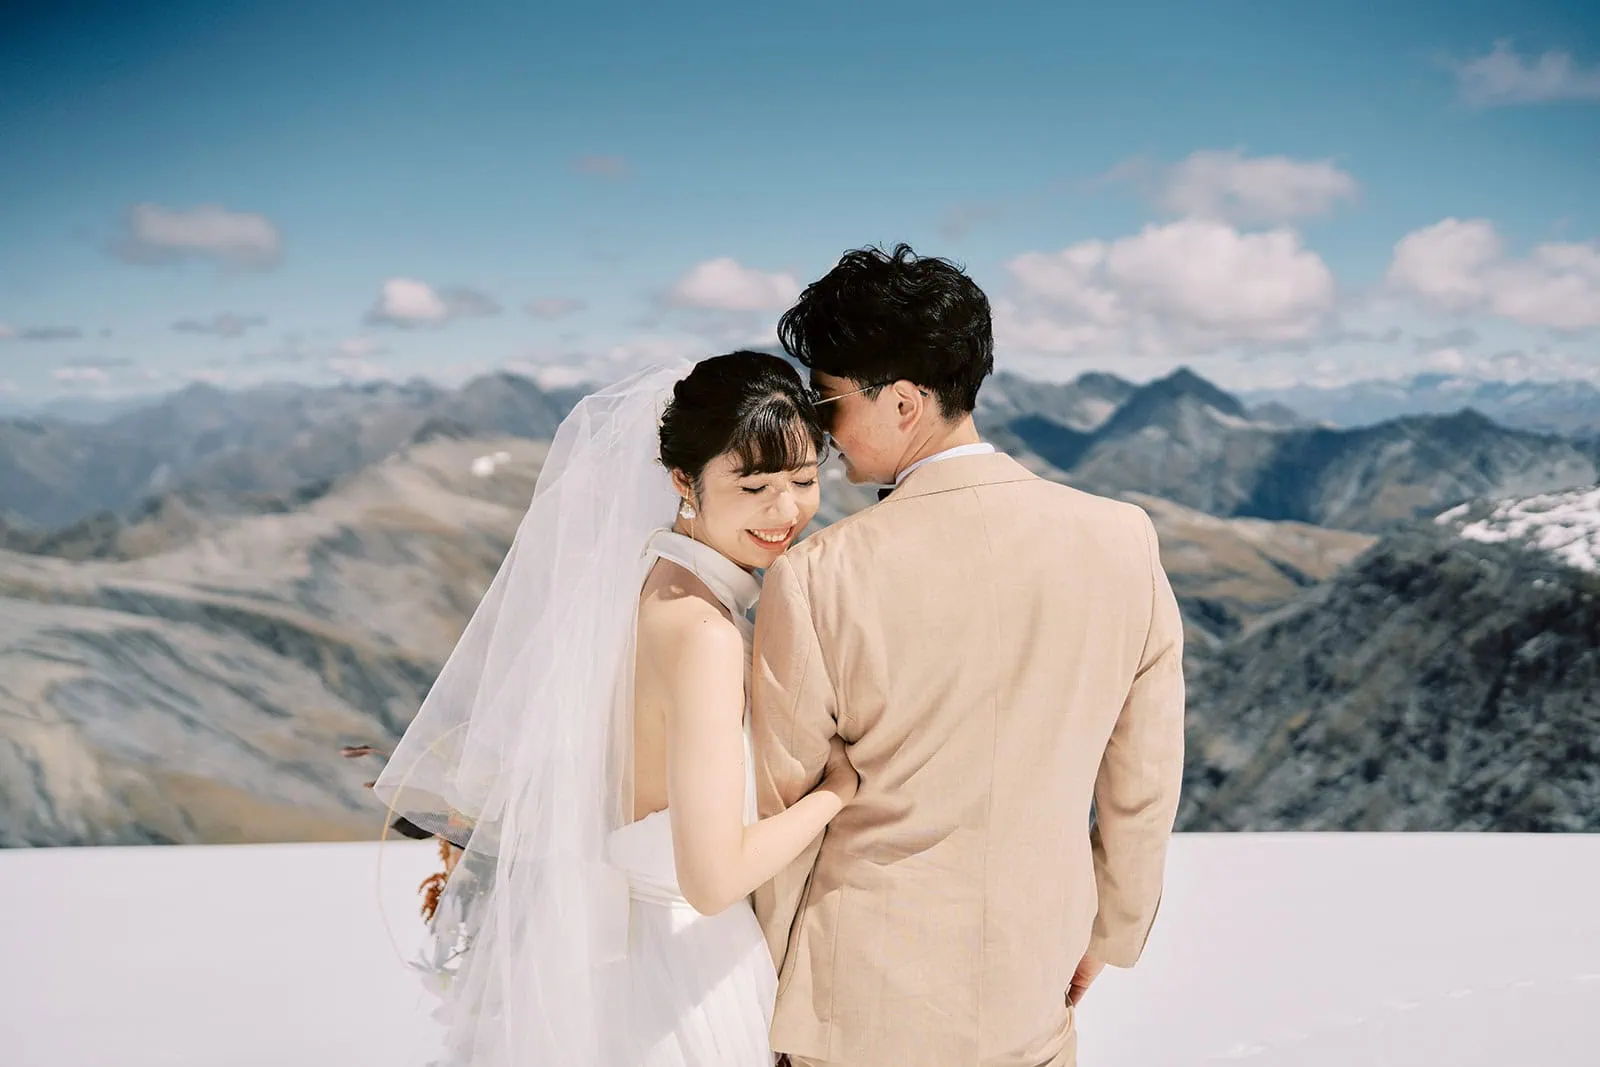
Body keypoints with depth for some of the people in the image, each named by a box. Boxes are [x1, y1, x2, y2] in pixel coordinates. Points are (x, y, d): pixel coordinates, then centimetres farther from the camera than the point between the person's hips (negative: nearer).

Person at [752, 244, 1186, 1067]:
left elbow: (782, 812, -9)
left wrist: (771, 985, 7)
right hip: (1031, 1000, 3)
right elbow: (1143, 789, -1)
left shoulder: (817, 578, -19)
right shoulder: (1122, 543, -10)